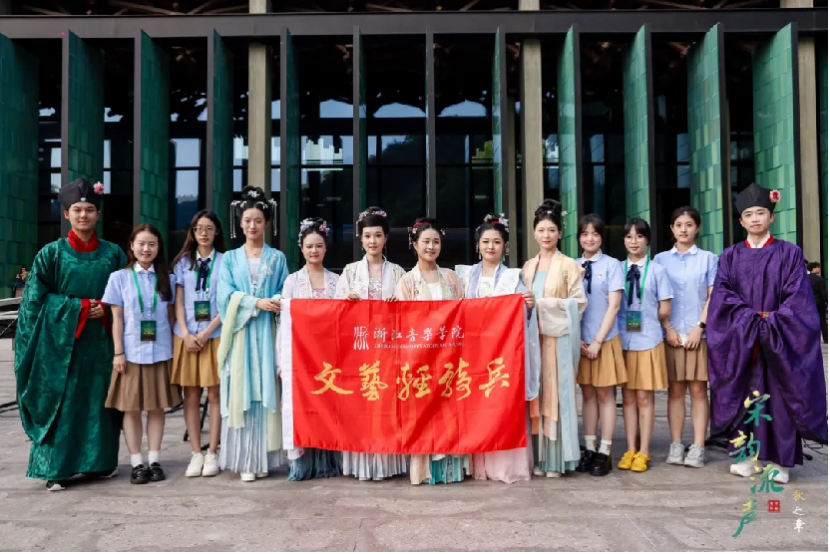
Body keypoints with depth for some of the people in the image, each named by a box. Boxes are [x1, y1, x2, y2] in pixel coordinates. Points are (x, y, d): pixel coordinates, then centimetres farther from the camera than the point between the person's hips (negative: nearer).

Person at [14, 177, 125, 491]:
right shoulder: (52, 253, 0)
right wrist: (80, 306, -11)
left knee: (99, 400, 8)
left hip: (100, 341, 2)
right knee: (59, 401, -1)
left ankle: (100, 461, 21)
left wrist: (105, 309, -10)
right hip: (60, 339, -2)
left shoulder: (113, 253, 6)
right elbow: (36, 299, -3)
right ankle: (55, 468, 9)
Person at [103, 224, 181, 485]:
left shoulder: (168, 278, 7)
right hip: (132, 353, -1)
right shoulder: (120, 277, 2)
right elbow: (117, 318, 1)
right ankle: (137, 464, 10)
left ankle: (154, 461, 14)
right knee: (131, 408, 2)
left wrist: (173, 348, 2)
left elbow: (170, 316, 9)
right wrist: (118, 353, -5)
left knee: (157, 407, 6)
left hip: (160, 352, 2)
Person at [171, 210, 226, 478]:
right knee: (191, 396, 4)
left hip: (215, 335, -2)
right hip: (186, 336, 2)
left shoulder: (225, 261, 3)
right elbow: (179, 301, 7)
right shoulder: (183, 261, 11)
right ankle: (196, 454, 10)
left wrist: (206, 333, -10)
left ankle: (212, 453, 7)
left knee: (214, 395, 0)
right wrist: (186, 334, -6)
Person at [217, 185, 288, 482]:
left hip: (268, 333, 0)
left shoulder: (277, 257, 12)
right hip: (241, 332, 0)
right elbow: (226, 295, -1)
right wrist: (258, 303, -14)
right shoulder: (229, 258, 12)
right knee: (241, 392, -2)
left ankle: (264, 457, 5)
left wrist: (276, 303, -18)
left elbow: (285, 294, 5)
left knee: (266, 392, -1)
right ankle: (244, 460, 2)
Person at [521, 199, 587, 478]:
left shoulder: (569, 265, -1)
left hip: (558, 338, -5)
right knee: (535, 396, 5)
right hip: (532, 337, 5)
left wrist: (544, 303, -14)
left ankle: (556, 460, 5)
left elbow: (578, 302, -6)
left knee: (556, 395, -2)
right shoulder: (528, 266, 15)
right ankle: (539, 457, 12)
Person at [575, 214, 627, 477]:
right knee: (587, 394, 10)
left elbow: (613, 307, -8)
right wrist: (577, 340, -4)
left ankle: (604, 453, 11)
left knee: (606, 395, 4)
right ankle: (589, 449, 18)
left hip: (605, 340, -3)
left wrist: (598, 341, -11)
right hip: (580, 341, 3)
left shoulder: (612, 265, -4)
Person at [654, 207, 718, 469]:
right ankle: (676, 446, 8)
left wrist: (699, 327, -8)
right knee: (675, 390, 4)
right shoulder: (660, 259, 8)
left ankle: (698, 447, 5)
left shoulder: (708, 258, 5)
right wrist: (668, 329, -4)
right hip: (671, 333, 1)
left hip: (699, 333, -1)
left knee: (698, 390, 1)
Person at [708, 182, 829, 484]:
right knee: (743, 395, 3)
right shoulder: (730, 256, 8)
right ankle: (745, 455, 9)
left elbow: (797, 297, -4)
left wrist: (772, 321, -16)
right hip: (739, 338, 2)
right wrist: (751, 318, -14)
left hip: (780, 337, -1)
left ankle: (780, 460, 8)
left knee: (778, 396, 1)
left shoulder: (790, 253, 4)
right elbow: (722, 295, -2)